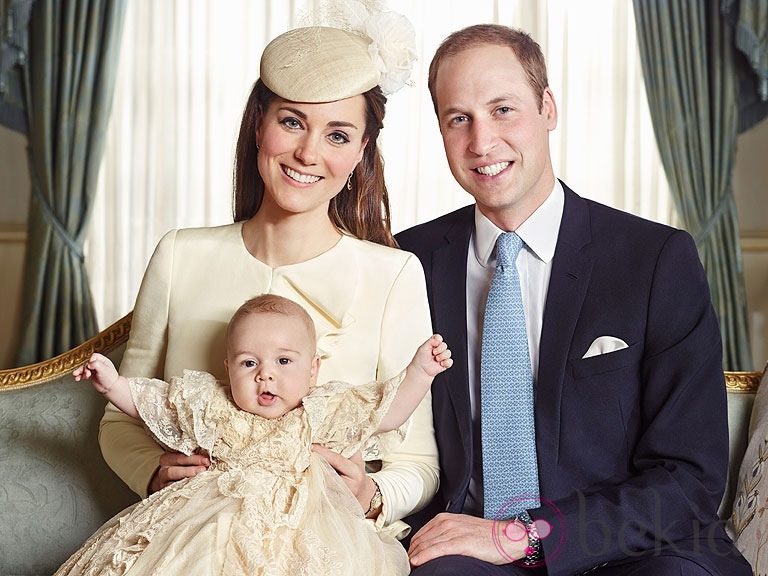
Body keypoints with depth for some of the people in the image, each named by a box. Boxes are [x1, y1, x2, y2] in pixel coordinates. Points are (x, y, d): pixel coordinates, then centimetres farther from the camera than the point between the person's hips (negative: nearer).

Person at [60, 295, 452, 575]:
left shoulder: (322, 413, 7)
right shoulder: (207, 406, 11)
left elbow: (387, 411, 7)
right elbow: (149, 402, 23)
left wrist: (419, 371, -4)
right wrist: (112, 384, 10)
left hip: (293, 522, -1)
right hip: (214, 522, 2)